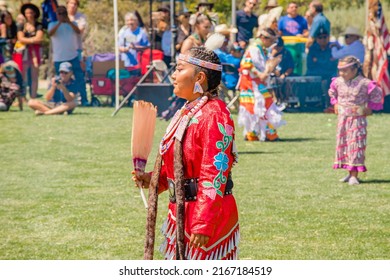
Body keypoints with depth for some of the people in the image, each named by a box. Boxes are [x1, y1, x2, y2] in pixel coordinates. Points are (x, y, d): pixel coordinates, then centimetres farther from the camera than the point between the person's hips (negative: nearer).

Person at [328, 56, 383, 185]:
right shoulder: (337, 82, 0)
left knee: (355, 145, -5)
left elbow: (377, 95, -3)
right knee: (343, 144, 8)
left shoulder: (364, 83, -16)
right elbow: (332, 93, 22)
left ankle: (354, 176, -3)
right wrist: (335, 104, 11)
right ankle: (350, 173, 19)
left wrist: (369, 107, -1)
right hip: (343, 119, 5)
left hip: (357, 120, -5)